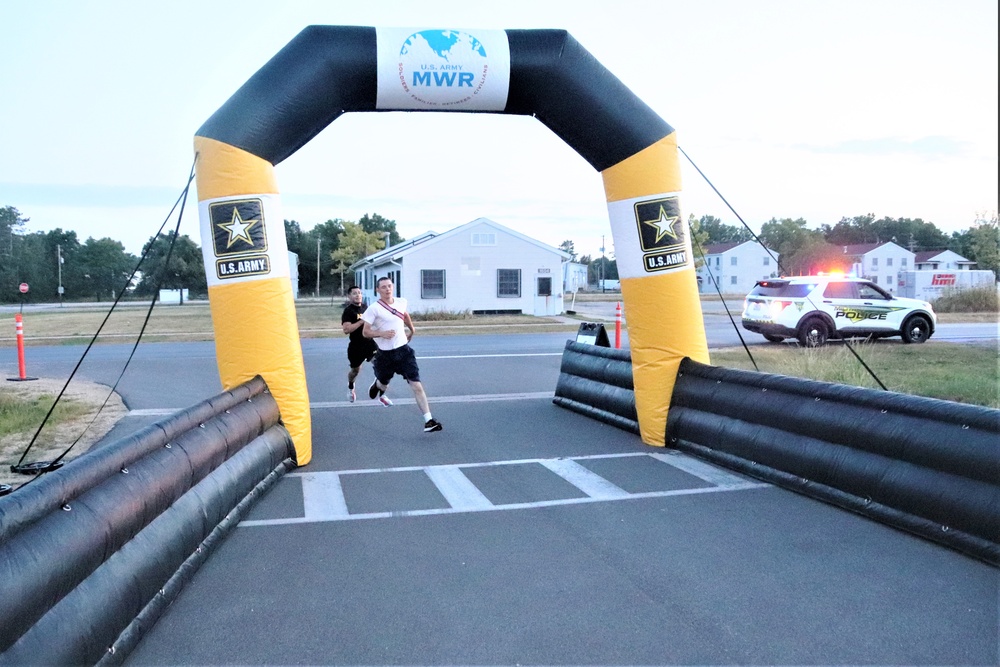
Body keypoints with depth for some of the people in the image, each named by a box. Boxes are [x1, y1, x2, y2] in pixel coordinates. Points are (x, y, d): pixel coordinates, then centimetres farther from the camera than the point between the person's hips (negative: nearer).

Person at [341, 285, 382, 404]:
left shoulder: (365, 307, 9)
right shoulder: (348, 311, -11)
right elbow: (346, 329, -24)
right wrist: (362, 321, -26)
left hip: (370, 343, 4)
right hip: (356, 346, -4)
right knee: (356, 370, 16)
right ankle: (350, 387, 51)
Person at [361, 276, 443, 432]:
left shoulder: (401, 302, 4)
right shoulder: (374, 309, -11)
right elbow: (366, 332, -11)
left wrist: (411, 330, 37)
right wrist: (382, 333, -26)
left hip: (404, 350, 2)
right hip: (385, 354, -2)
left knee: (417, 385, -10)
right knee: (383, 385, 19)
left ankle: (428, 421, -13)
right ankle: (376, 385, 59)